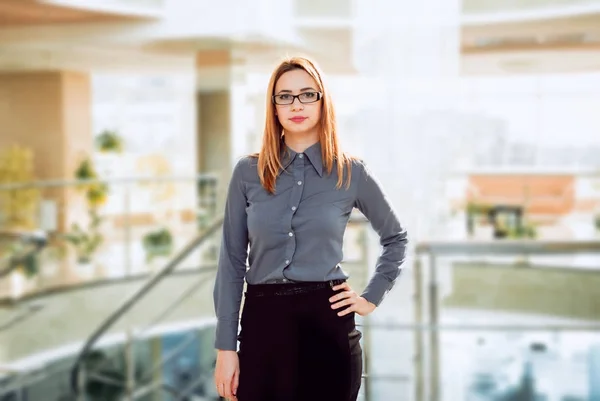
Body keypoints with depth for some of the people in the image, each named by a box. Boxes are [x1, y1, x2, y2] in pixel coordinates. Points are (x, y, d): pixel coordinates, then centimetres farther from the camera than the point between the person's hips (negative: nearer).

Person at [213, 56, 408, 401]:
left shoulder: (351, 173, 2)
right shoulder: (248, 172, 2)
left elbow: (396, 238, 17)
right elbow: (232, 261, 2)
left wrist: (372, 297, 6)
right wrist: (226, 347, -2)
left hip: (327, 320, 0)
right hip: (263, 322, 1)